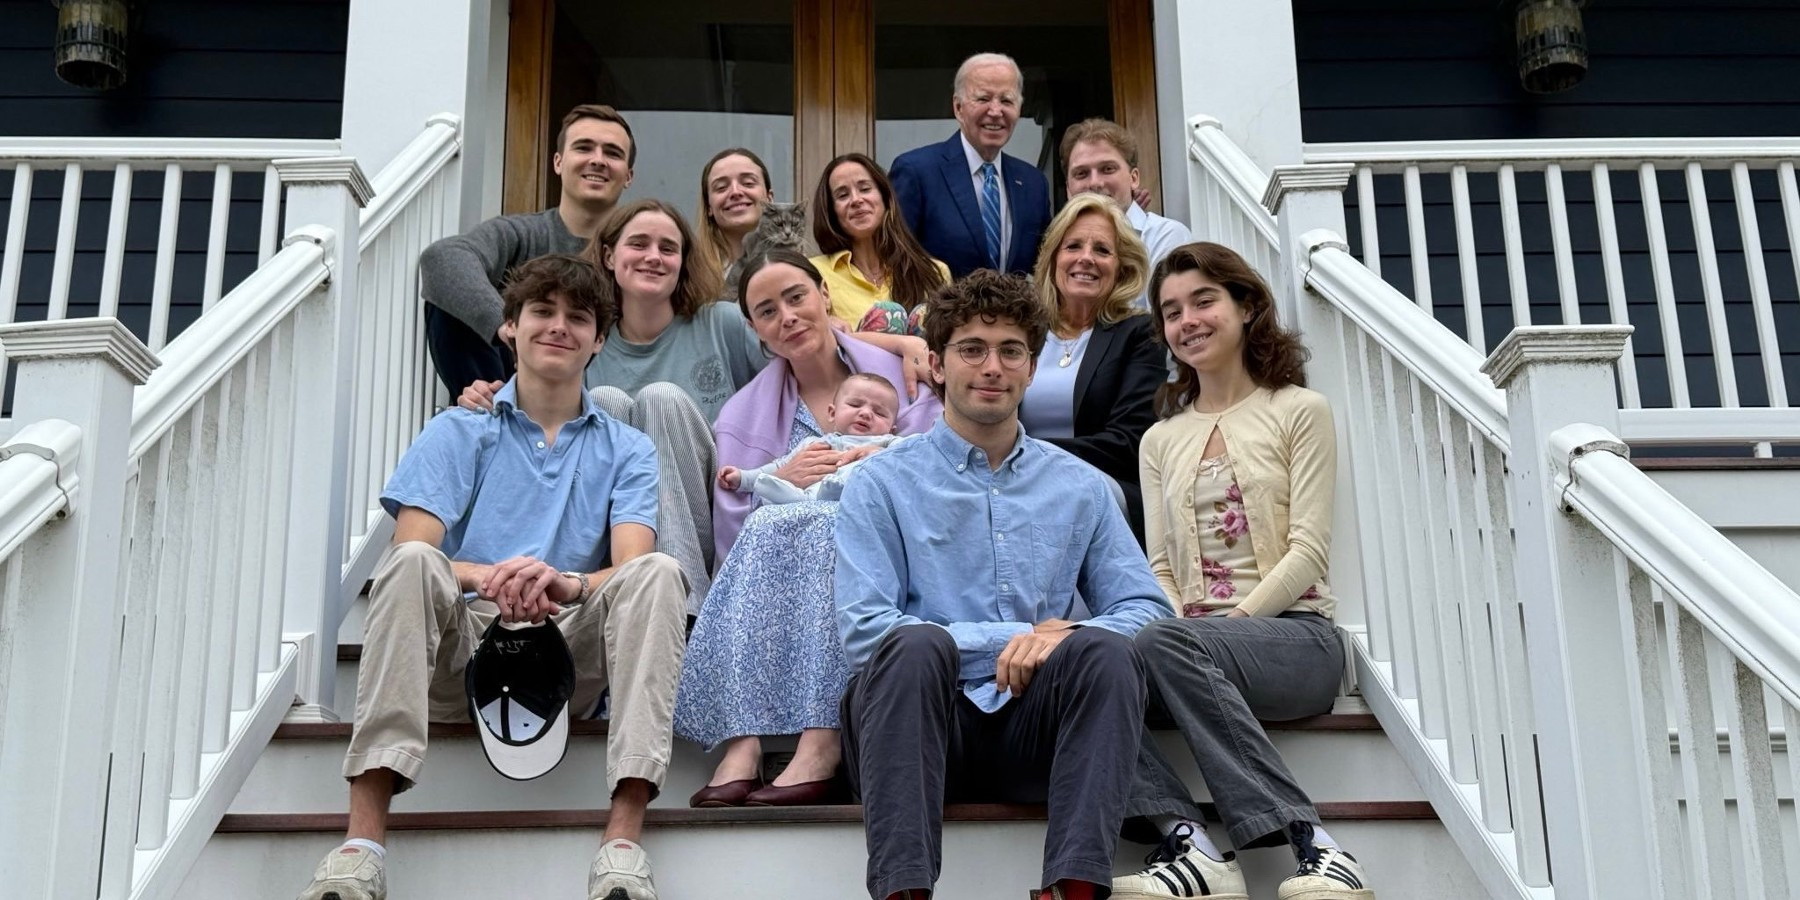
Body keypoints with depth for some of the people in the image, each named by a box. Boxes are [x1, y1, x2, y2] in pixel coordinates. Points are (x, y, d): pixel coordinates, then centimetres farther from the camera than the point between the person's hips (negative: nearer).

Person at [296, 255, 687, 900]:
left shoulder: (626, 451, 15)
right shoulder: (459, 433, 14)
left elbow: (630, 567, -3)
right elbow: (408, 555, -1)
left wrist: (567, 584, -27)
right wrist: (490, 578, -23)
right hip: (464, 642, 0)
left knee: (657, 574, -27)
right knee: (412, 562, -29)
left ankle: (623, 843, -38)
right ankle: (363, 840, -38)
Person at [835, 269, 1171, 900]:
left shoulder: (1082, 488, 17)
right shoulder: (882, 486, 7)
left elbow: (1145, 609, 9)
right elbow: (862, 632, -6)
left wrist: (1064, 634, -14)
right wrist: (1012, 637, -11)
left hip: (1037, 730, 2)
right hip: (920, 727, -2)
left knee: (1106, 648, -27)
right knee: (917, 644, -33)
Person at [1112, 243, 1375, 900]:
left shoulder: (1298, 412, 9)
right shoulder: (1162, 440, 22)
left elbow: (1308, 549, -1)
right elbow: (1160, 567, 13)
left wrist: (1238, 617, -15)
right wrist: (1174, 623, -9)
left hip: (1293, 633, -3)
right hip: (1196, 636, 4)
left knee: (1167, 645, -37)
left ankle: (1308, 841, -35)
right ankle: (1184, 840, -40)